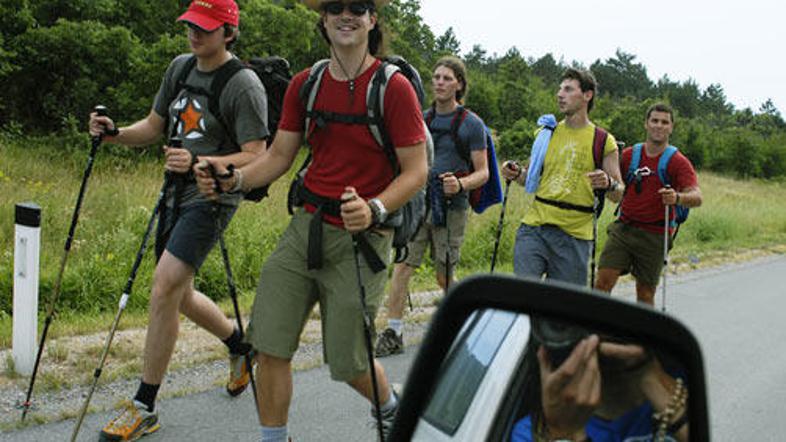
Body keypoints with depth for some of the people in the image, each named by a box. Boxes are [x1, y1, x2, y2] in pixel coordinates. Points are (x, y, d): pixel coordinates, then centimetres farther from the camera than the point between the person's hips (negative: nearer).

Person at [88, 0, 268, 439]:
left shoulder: (244, 85, -14)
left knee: (164, 287, -17)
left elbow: (256, 157, -17)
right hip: (176, 193, 8)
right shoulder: (180, 67, 10)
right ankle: (242, 345, 42)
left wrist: (199, 163, -31)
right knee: (178, 295, 16)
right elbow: (153, 127, 16)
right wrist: (115, 133, -5)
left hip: (212, 197, -8)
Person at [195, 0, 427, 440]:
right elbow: (279, 156, 10)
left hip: (360, 238, -4)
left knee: (348, 362, 2)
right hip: (307, 226, 5)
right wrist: (233, 180, -8)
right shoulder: (305, 84, 6)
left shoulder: (393, 87, -9)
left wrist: (375, 209, -28)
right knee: (270, 346, 0)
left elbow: (416, 171, -11)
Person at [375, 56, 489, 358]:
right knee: (401, 267, -6)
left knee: (444, 278, 4)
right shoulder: (422, 119, 12)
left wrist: (460, 185, -22)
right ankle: (393, 335, -2)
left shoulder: (471, 124, -1)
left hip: (450, 208, -4)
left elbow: (482, 173, -2)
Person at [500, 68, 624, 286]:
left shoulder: (603, 141, 2)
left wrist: (608, 184, -20)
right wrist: (517, 175, -1)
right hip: (534, 226, 2)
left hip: (574, 235, -2)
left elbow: (619, 194, 2)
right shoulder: (546, 133, 12)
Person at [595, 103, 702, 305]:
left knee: (645, 292, 2)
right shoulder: (629, 155, 8)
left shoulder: (678, 162, -3)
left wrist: (677, 198, -37)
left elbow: (696, 197, -15)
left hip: (655, 235, -3)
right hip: (624, 227, 3)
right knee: (603, 281, -8)